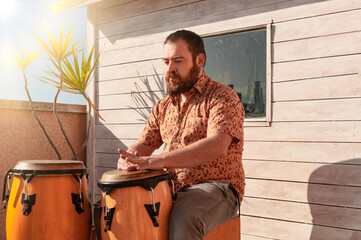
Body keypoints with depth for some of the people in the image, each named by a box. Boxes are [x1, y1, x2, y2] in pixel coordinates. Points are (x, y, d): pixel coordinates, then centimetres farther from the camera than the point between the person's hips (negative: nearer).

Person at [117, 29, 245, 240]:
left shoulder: (222, 97, -7)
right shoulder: (164, 106, 16)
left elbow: (217, 146, -24)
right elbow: (144, 144, 13)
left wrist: (162, 160, -34)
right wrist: (129, 158, -12)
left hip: (217, 188, -6)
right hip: (171, 189, 6)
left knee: (184, 219, -35)